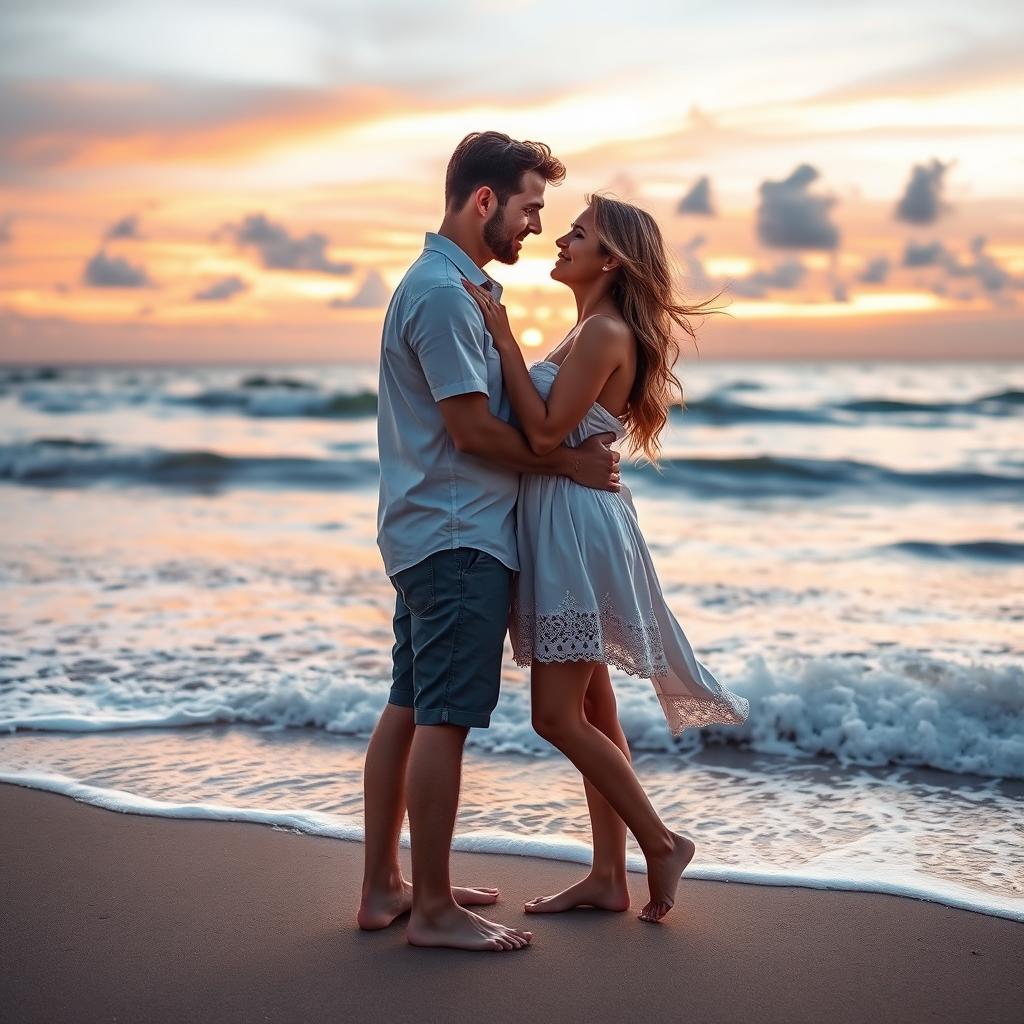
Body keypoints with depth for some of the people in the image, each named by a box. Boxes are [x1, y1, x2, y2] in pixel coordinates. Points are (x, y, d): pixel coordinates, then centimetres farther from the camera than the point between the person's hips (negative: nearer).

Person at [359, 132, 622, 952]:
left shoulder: (458, 284, 18)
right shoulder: (445, 291, -15)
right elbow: (473, 430, -17)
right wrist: (569, 463, -6)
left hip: (428, 531, 11)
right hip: (458, 536, -11)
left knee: (409, 710, 13)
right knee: (444, 718, -5)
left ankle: (383, 886, 21)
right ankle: (434, 908, 2)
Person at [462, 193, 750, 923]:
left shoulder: (604, 331, -15)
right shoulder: (592, 331, 16)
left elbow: (546, 433, -20)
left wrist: (503, 336, -17)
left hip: (579, 526, -10)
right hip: (562, 526, 10)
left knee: (558, 715, -7)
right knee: (591, 711, 12)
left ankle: (661, 843, 7)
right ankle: (608, 877, 19)